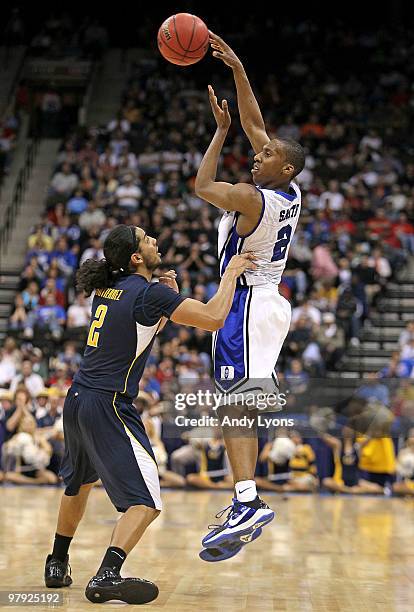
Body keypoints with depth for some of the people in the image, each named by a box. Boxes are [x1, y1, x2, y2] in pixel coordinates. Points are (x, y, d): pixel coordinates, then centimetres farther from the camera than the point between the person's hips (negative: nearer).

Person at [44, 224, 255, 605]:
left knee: (78, 485, 30)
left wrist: (169, 296, 12)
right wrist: (231, 273, -4)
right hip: (108, 406, -9)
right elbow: (213, 319, -18)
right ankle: (107, 576, -24)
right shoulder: (150, 293, -13)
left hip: (77, 400, 9)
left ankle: (57, 565, 40)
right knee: (146, 502, -10)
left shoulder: (108, 287, 11)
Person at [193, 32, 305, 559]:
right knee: (242, 407, 10)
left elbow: (202, 186, -3)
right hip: (269, 302, 9)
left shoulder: (251, 199, -17)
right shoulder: (291, 193, 6)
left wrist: (221, 130, 3)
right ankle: (246, 506, 9)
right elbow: (255, 126, 12)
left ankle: (247, 502, -27)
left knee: (235, 406, -16)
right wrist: (237, 70, 11)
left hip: (246, 303, -9)